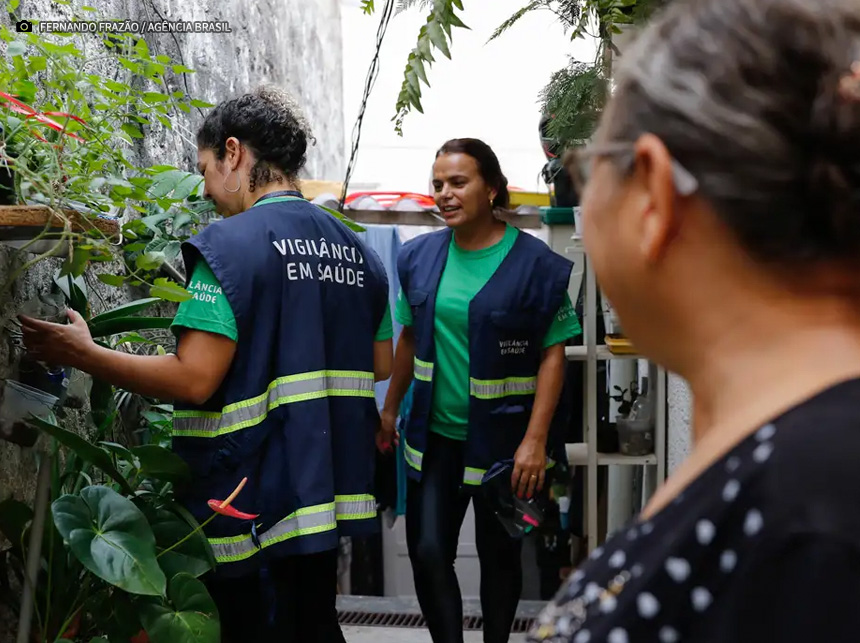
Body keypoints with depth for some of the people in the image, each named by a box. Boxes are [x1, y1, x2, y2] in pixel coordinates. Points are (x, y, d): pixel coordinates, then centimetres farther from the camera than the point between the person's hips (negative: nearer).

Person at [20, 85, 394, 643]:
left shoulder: (230, 244, -14)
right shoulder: (354, 249, 8)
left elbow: (194, 380, -20)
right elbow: (380, 364, 14)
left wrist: (82, 354, -8)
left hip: (256, 503, -7)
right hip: (330, 487, 7)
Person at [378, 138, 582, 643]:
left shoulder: (535, 263, -11)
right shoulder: (421, 256, 2)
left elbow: (553, 354, -11)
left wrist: (535, 439, -16)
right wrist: (390, 409, 13)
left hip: (503, 439, -3)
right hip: (435, 435, 3)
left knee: (499, 554, 12)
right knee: (428, 552, -1)